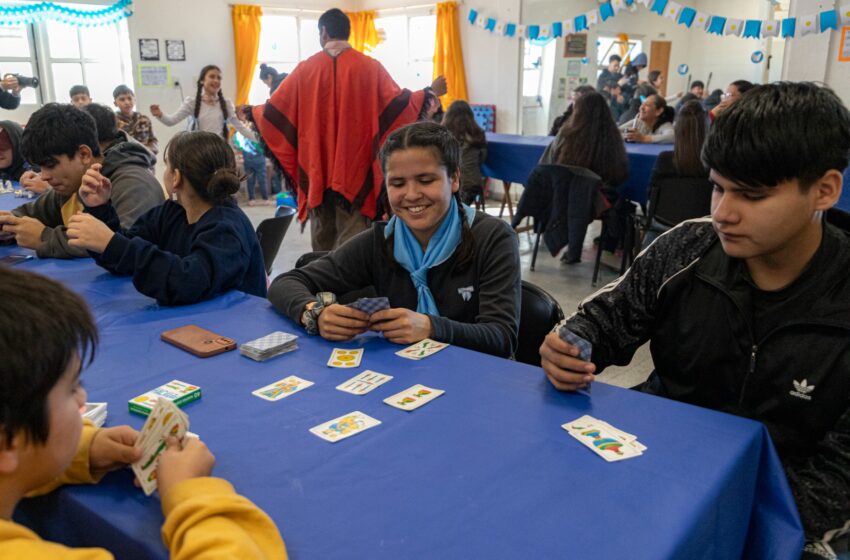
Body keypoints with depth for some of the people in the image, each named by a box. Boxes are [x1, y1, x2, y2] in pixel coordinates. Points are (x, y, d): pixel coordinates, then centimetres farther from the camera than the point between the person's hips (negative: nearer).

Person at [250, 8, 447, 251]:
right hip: (355, 171, -2)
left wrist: (252, 111, 26)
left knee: (322, 241, 16)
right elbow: (398, 102, -4)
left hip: (317, 171, 2)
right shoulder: (370, 67, -4)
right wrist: (430, 93, 12)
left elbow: (276, 109, 5)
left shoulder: (305, 69, 0)